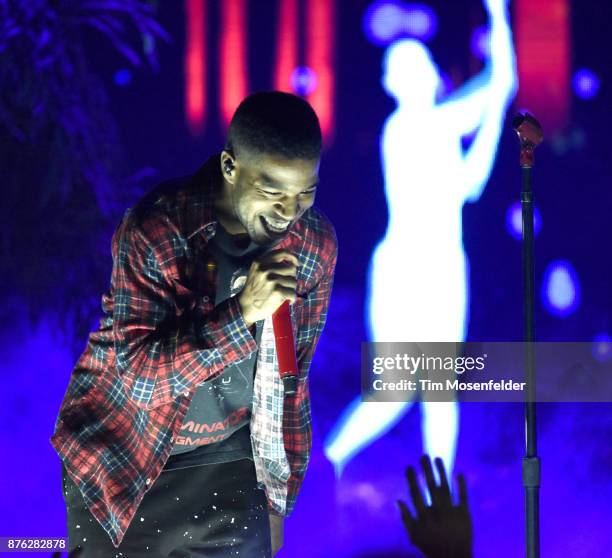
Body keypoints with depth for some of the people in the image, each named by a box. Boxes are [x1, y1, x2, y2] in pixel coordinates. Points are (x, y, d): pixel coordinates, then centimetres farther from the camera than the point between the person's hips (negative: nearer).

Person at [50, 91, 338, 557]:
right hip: (123, 462, -3)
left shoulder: (315, 242, -8)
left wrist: (279, 498, 10)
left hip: (233, 460, 3)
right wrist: (242, 312, -37)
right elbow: (138, 376, -27)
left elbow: (293, 374, 4)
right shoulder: (153, 231, -22)